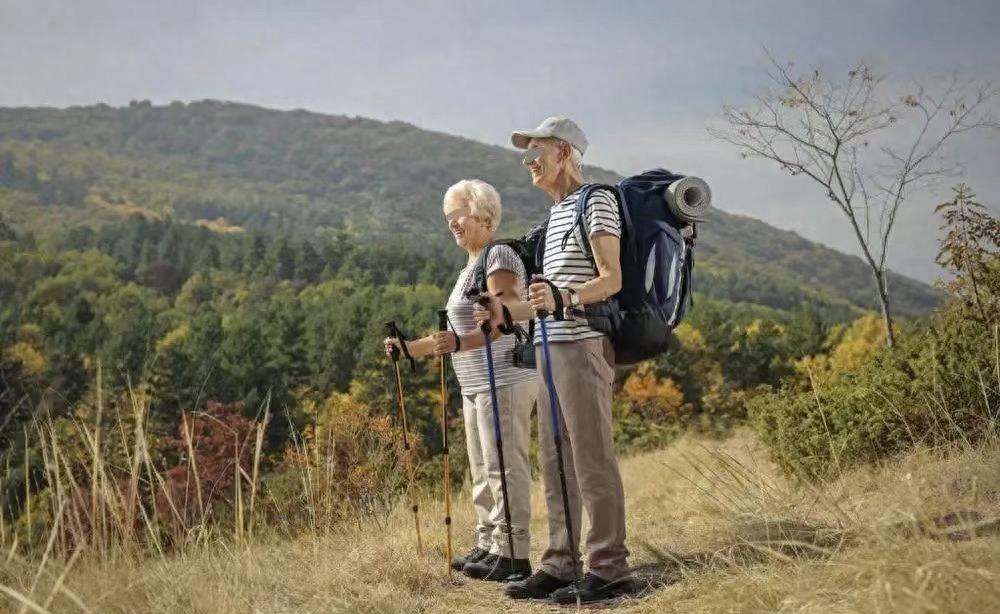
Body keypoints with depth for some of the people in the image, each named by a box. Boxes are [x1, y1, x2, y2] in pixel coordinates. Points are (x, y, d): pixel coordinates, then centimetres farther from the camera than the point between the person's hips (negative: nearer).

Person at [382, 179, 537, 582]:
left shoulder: (499, 256, -10)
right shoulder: (472, 265, 20)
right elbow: (460, 330, 25)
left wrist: (459, 343, -35)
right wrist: (410, 348, 19)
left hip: (504, 381, -10)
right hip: (476, 386, 10)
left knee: (504, 468, -8)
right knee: (483, 470, 14)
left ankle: (513, 555, -3)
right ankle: (488, 546, 22)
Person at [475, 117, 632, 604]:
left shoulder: (596, 201, -4)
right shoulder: (556, 212, 23)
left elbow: (611, 279, -14)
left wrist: (563, 298, -28)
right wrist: (510, 309, 15)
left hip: (583, 345, -9)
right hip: (550, 346, 9)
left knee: (592, 459, -8)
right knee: (555, 462, 9)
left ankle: (610, 568, -3)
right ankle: (560, 564, 15)